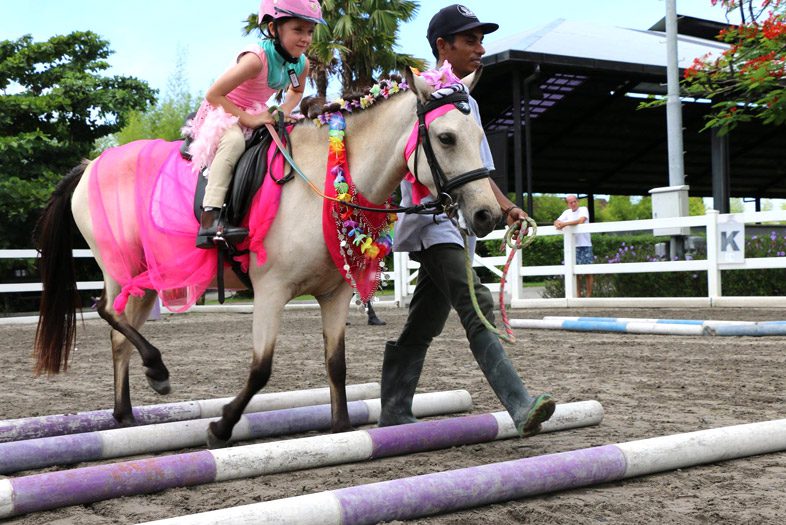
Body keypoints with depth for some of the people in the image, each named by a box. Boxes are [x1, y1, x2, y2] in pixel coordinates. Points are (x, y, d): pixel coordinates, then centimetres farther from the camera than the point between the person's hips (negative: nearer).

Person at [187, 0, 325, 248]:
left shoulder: (302, 63, -6)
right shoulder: (257, 58, -29)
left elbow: (296, 91, 17)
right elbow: (213, 94, -26)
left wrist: (285, 109, -5)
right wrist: (248, 119, -29)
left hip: (256, 114, 8)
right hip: (223, 111, -8)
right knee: (234, 139, -38)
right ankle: (210, 218, -45)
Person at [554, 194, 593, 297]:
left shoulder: (583, 209, 0)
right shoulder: (567, 212, 14)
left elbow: (581, 220, -18)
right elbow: (557, 222, 6)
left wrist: (565, 223, -23)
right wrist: (558, 224, -19)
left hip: (585, 245, -4)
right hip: (573, 246, 4)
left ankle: (588, 295, 2)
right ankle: (578, 296, 9)